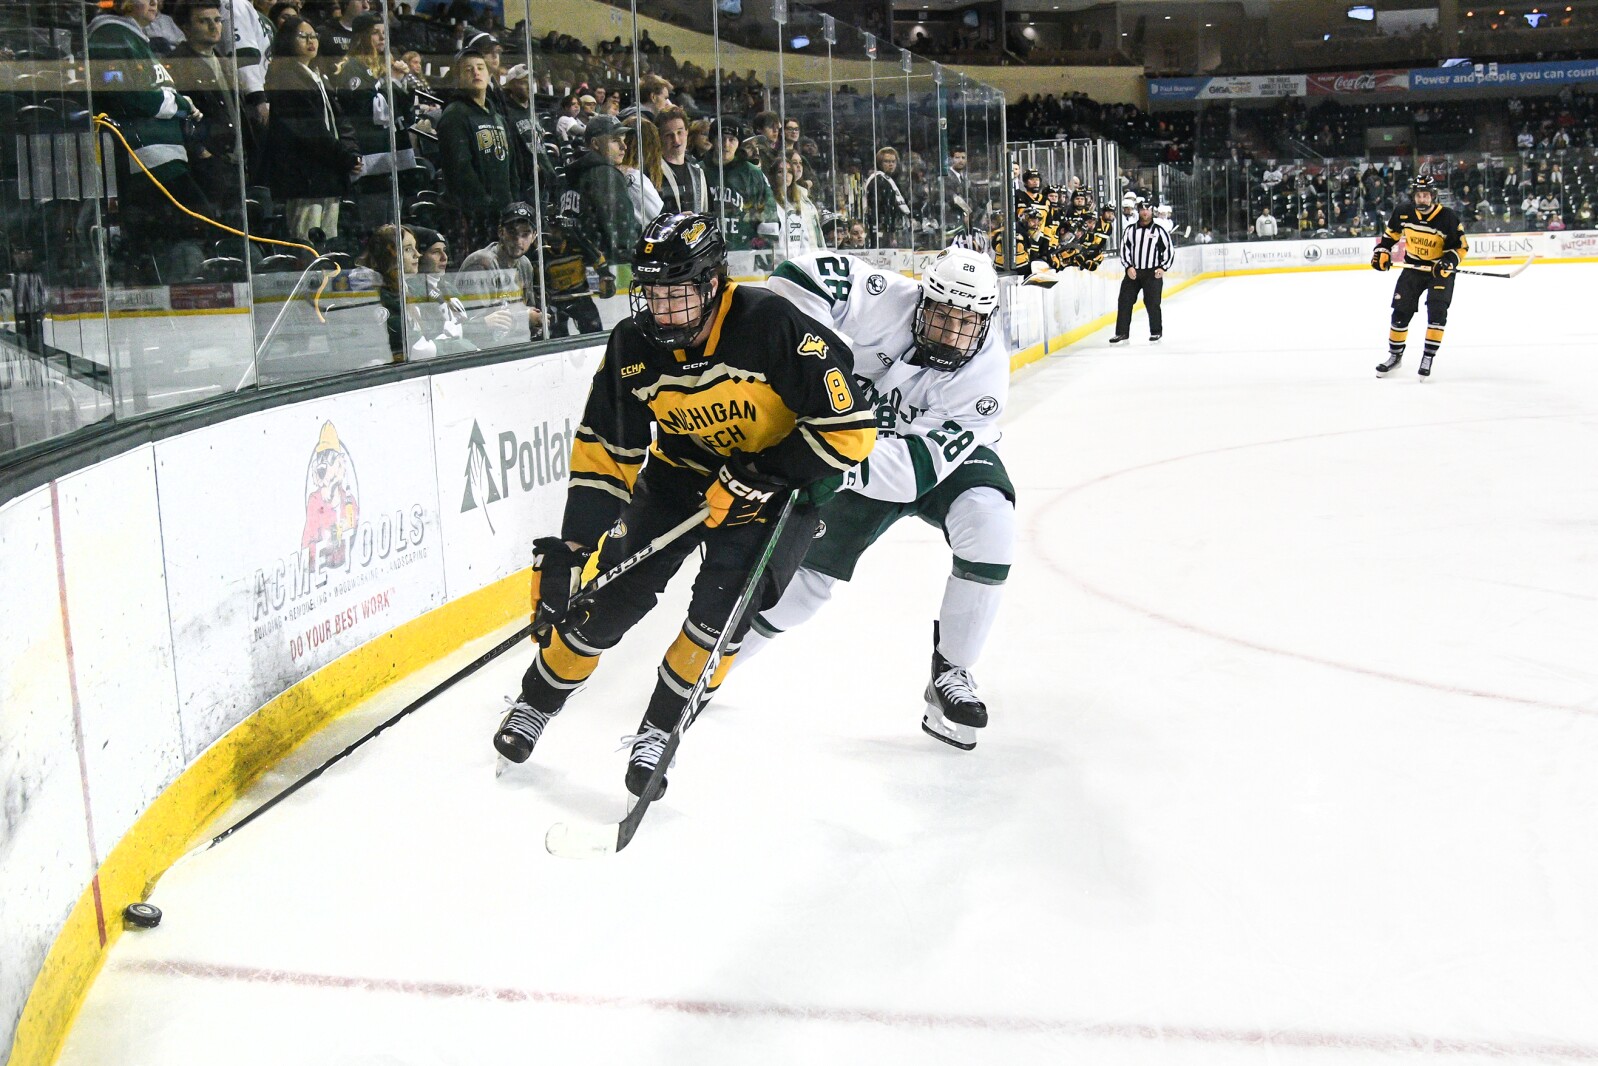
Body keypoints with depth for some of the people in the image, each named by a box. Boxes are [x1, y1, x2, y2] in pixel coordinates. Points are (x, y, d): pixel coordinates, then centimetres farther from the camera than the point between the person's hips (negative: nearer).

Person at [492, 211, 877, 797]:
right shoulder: (632, 345, -15)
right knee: (613, 590, -3)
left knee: (724, 601, -21)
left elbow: (850, 425, -26)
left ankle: (660, 728, 1)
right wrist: (571, 546, -15)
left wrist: (764, 477, -29)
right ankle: (535, 702, 22)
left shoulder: (774, 326, -29)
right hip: (680, 470, 3)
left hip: (779, 478, -3)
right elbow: (604, 450, -8)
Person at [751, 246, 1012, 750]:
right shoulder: (890, 303, -29)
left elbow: (919, 466, -36)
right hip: (864, 450, 1)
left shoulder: (986, 375, -31)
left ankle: (951, 673, -14)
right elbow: (802, 277, -30)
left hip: (946, 457, -1)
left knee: (988, 523, -30)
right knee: (812, 566, 3)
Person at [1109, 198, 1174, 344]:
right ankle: (1122, 332, 5)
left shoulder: (1159, 230, 2)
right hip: (1132, 272, 3)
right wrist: (1129, 267, -7)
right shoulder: (1130, 230, 7)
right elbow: (1124, 249, 6)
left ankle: (1156, 332, 10)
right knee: (1124, 302, -2)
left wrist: (1163, 268, -7)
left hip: (1152, 273, -2)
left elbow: (1169, 250, 4)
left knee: (1152, 303, -5)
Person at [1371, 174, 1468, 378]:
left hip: (1440, 270, -3)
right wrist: (1382, 252, -1)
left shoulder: (1447, 217, -19)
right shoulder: (1403, 213, -9)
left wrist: (1449, 262, -28)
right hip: (1413, 267, 3)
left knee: (1437, 311, -17)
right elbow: (1391, 233, 10)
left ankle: (1428, 357, -9)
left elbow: (1461, 246, -12)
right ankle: (1395, 355, 20)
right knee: (1401, 311, 3)